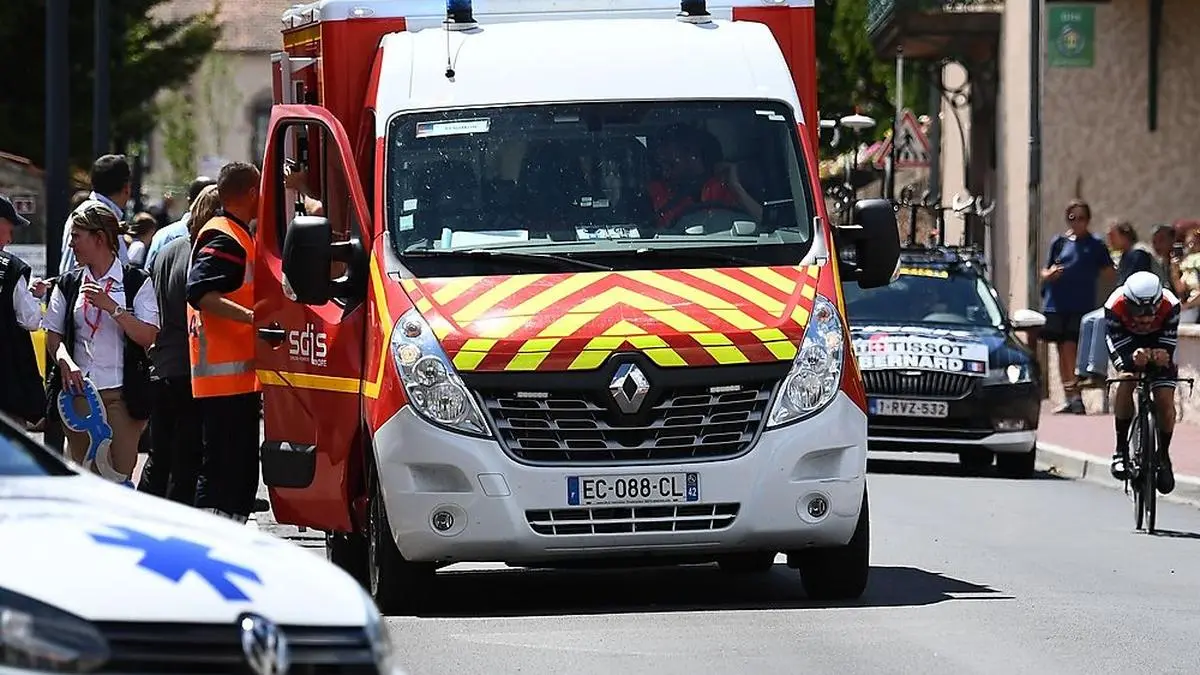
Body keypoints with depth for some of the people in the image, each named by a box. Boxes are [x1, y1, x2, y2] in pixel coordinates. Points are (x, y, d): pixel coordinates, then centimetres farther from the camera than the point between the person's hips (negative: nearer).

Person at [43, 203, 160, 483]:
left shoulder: (136, 281, 2)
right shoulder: (68, 284, 12)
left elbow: (148, 336, -7)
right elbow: (53, 336, 10)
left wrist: (111, 307, -16)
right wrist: (65, 362, -11)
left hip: (121, 390, -3)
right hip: (78, 387, 3)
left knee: (122, 469, -8)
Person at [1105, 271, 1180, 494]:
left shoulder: (1170, 305, -36)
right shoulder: (1115, 306, -37)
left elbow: (1169, 345, -31)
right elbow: (1117, 349, -35)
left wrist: (1164, 358, -55)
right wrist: (1131, 361, -58)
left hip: (1160, 343, 1)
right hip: (1128, 345, -1)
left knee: (1165, 400, -14)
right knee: (1126, 384, -28)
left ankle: (1163, 455, 8)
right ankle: (1121, 448, -15)